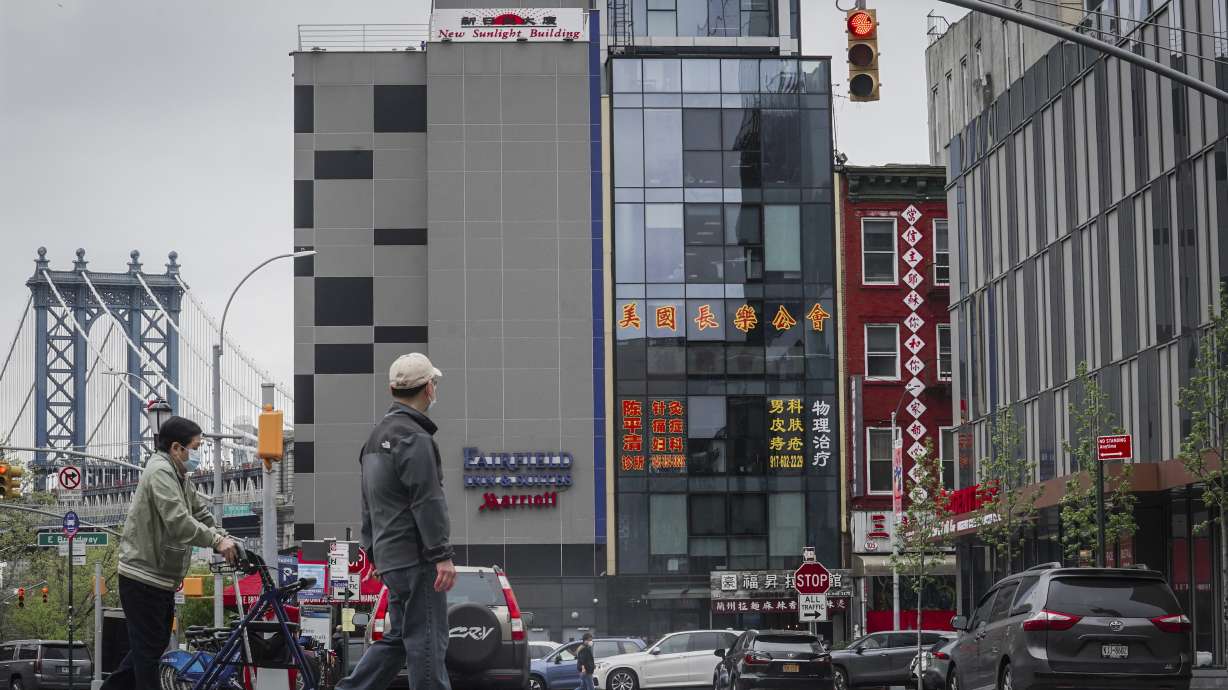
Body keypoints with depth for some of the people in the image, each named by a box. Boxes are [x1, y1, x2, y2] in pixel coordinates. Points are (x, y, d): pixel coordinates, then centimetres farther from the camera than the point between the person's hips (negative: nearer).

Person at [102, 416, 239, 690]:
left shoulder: (179, 476, 16)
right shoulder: (160, 471, -18)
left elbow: (200, 511, 15)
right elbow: (178, 521, -28)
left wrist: (224, 538, 1)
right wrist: (216, 540, -26)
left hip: (162, 578, 10)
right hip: (143, 576, -10)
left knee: (156, 644, 18)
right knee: (148, 648, -4)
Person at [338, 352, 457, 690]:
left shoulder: (377, 435, 18)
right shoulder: (414, 438, -14)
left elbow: (369, 503, 22)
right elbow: (428, 501, -19)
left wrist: (373, 552, 26)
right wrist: (443, 555, -20)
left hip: (389, 556, 9)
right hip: (416, 556, -9)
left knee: (398, 636, 14)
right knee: (427, 639, -6)